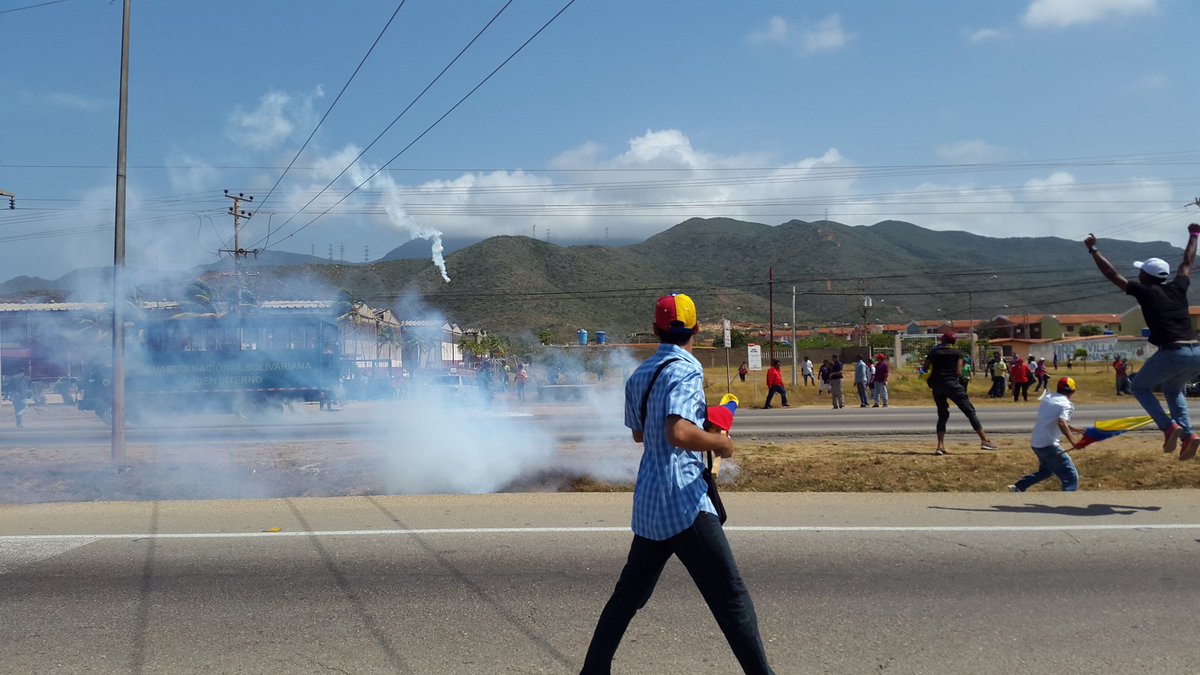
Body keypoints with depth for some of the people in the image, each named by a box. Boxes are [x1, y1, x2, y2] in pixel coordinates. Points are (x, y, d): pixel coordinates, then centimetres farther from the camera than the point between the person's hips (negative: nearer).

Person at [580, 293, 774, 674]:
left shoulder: (638, 376, 12)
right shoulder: (686, 371, -13)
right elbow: (679, 434, -28)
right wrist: (719, 442, -10)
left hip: (648, 503, 8)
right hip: (683, 502, -8)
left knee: (629, 593, 18)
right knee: (731, 597, -6)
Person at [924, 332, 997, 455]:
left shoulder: (934, 352, 12)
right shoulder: (957, 353, 7)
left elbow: (925, 368, 11)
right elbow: (958, 372, -3)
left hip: (937, 386, 3)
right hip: (951, 384, -3)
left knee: (942, 415, 13)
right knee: (970, 411, 3)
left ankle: (940, 446, 0)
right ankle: (984, 440, -1)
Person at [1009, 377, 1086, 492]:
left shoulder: (1047, 399, 12)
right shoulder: (1065, 404, -12)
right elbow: (1061, 423, -31)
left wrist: (1074, 429, 28)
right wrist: (1073, 442, -35)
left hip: (1036, 443, 9)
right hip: (1049, 445, -9)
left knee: (1046, 470, 32)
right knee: (1071, 477, -6)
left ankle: (1017, 488, 29)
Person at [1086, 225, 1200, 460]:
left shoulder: (1146, 292, 0)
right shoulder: (1178, 288, 14)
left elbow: (1112, 274, 4)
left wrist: (1093, 250, 11)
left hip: (1172, 353, -6)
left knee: (1140, 387, 18)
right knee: (1173, 389, 31)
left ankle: (1169, 426, -4)